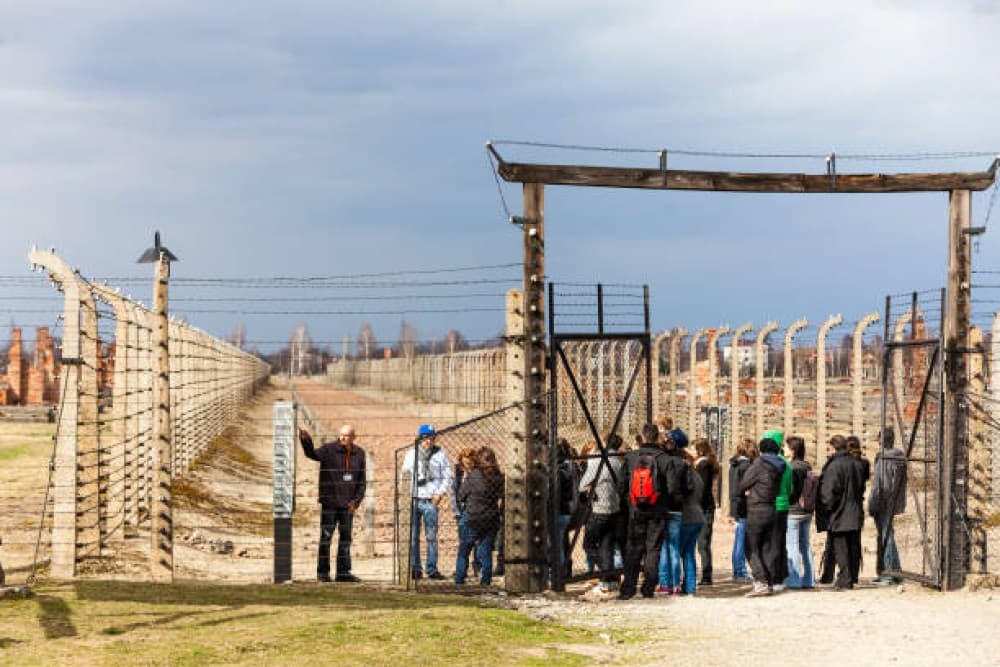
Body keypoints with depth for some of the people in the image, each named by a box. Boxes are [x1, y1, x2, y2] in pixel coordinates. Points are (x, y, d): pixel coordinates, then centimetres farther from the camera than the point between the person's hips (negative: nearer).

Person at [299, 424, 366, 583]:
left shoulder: (359, 454, 7)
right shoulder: (329, 449, -5)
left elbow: (362, 480, 12)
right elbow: (312, 454, -23)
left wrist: (356, 500, 1)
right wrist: (305, 440, -42)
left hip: (347, 504, 4)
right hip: (330, 503, -4)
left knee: (346, 538, 9)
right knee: (326, 537, -2)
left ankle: (343, 572, 16)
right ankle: (323, 572, 5)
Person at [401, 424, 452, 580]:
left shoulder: (440, 455, 6)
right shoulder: (411, 454, 12)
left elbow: (447, 477, 7)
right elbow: (404, 474, 16)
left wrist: (440, 493, -6)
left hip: (431, 501, -2)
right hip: (413, 500, 2)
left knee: (432, 537, -2)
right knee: (413, 537, 0)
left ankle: (432, 569, 1)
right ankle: (415, 568, 4)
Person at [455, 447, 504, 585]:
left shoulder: (473, 476, -11)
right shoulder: (499, 478, -1)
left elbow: (461, 496, -2)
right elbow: (501, 499, 3)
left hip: (473, 521, -3)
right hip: (492, 521, 3)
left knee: (463, 552, 9)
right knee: (486, 552, 10)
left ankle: (459, 581, 8)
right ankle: (486, 582, 7)